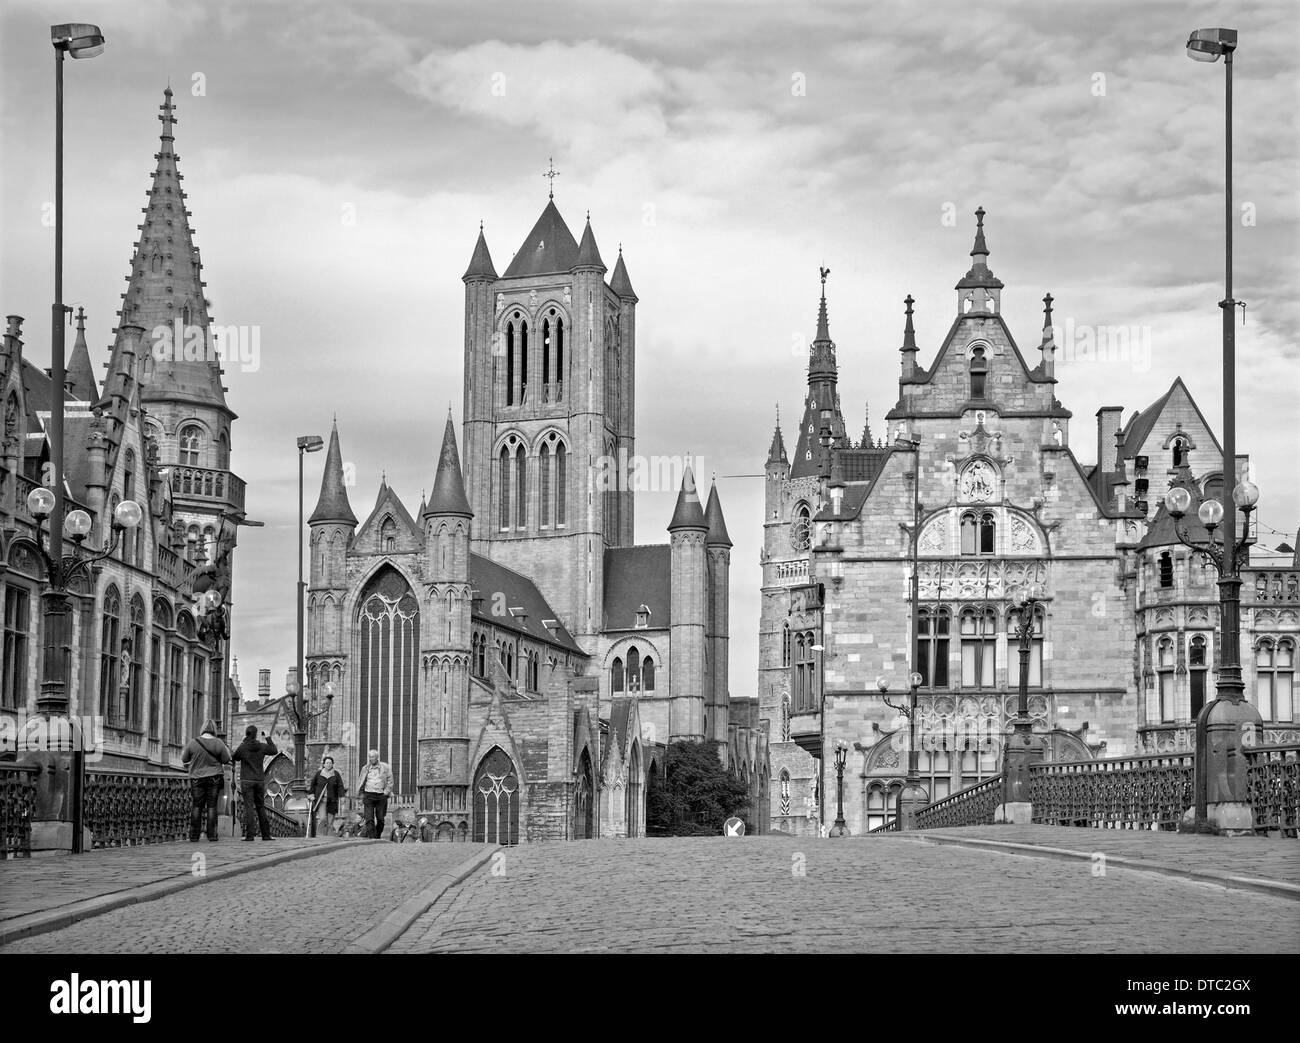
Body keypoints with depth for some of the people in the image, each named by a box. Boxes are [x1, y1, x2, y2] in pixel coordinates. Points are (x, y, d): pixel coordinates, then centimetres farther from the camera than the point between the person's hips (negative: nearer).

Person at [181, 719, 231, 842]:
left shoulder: (193, 742, -7)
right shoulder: (218, 743, -7)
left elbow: (184, 760, 3)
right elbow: (226, 760, 0)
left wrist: (183, 752, 25)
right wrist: (227, 750, 19)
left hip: (197, 778, 0)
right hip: (214, 777, 0)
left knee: (196, 807, 5)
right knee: (212, 806, 4)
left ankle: (194, 836, 1)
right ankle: (212, 835, 0)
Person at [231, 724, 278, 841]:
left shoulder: (243, 747, -8)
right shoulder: (262, 746, 0)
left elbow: (235, 757, 9)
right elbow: (274, 751, 15)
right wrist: (268, 739, 23)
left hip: (247, 781, -3)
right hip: (260, 780, 3)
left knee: (249, 807, -6)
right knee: (261, 807, 12)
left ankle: (249, 835, -13)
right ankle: (266, 834, 14)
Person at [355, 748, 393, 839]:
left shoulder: (385, 768, 5)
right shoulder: (365, 768, 9)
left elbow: (390, 781, 8)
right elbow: (360, 782, 18)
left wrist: (386, 791, -3)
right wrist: (361, 793, 10)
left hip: (381, 795, 0)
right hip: (368, 795, 0)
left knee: (380, 819, 3)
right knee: (369, 819, -11)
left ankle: (378, 837, 18)